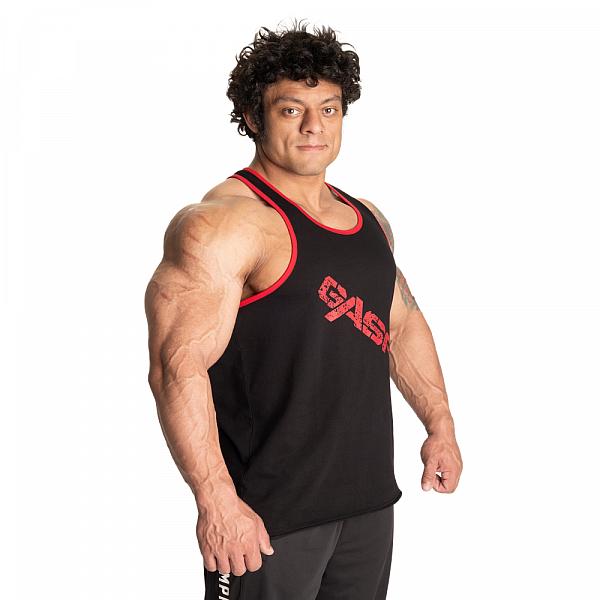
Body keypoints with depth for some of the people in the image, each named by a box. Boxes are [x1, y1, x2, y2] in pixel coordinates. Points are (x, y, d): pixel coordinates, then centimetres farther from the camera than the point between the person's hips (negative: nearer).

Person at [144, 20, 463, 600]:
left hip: (368, 497, 7)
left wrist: (440, 426, 20)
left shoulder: (368, 220, 11)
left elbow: (403, 324, 24)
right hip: (268, 513, -7)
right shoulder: (222, 223, -15)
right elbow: (178, 367, -21)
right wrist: (216, 500, -24)